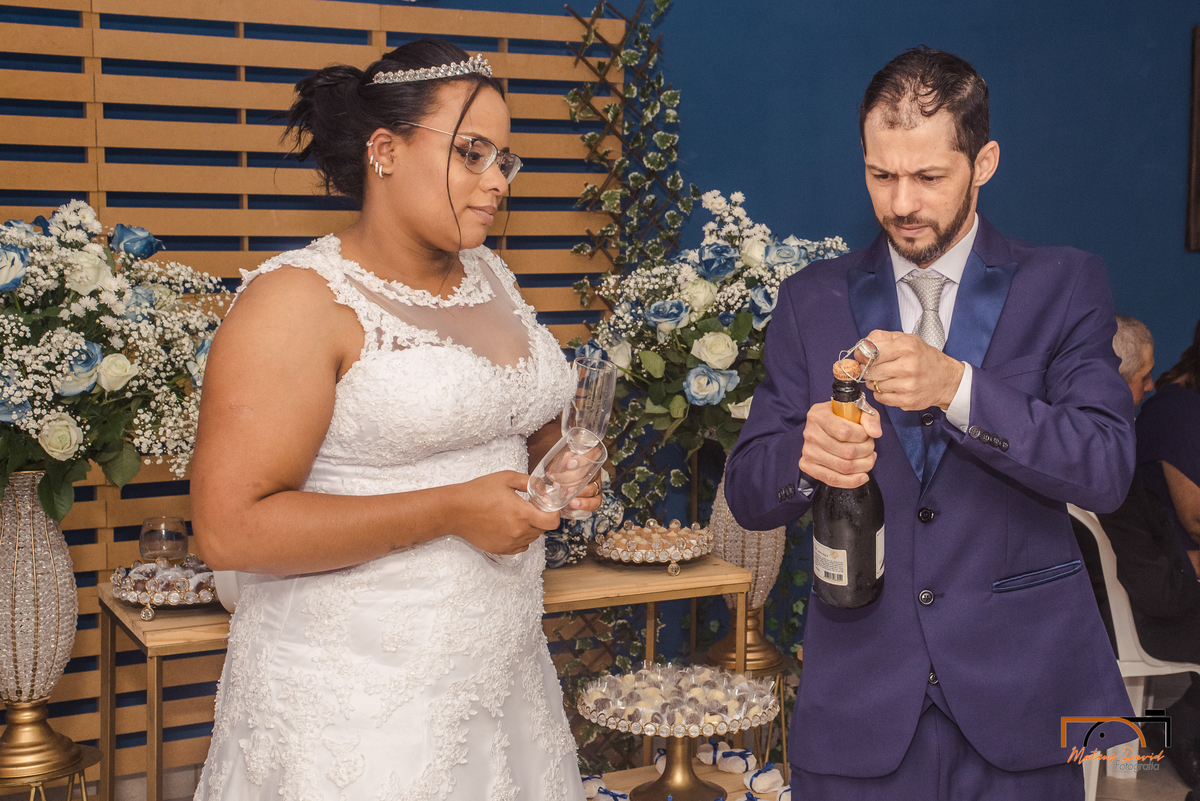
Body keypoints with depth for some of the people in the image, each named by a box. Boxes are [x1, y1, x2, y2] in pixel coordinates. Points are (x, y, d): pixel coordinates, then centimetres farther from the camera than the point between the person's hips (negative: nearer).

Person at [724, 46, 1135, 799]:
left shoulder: (1065, 285, 1)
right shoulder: (812, 299, 5)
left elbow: (1107, 471, -11)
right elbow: (748, 494, 3)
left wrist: (958, 388, -25)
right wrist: (804, 453, -21)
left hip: (1020, 690, -1)